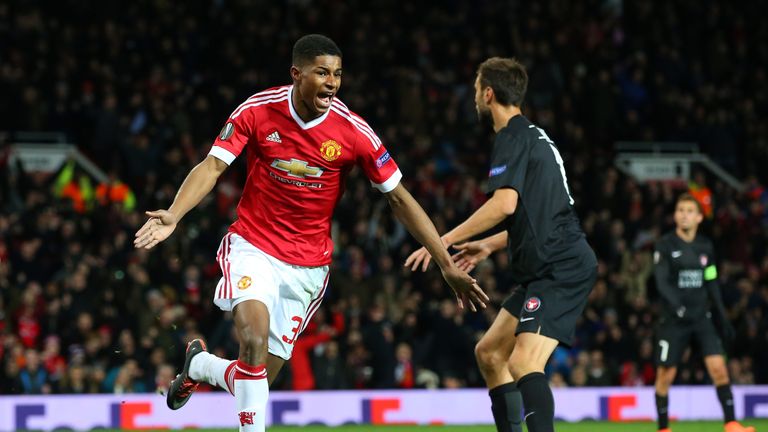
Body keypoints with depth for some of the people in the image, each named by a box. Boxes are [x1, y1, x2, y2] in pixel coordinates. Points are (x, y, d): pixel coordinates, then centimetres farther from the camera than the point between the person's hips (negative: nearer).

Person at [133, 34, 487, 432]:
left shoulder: (354, 132, -10)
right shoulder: (257, 111, -10)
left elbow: (398, 198, -3)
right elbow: (212, 166, -10)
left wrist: (447, 265, -5)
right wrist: (173, 216, -28)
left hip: (307, 266, 2)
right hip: (253, 247, -1)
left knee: (260, 377, 2)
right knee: (254, 336, -29)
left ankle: (199, 365, 35)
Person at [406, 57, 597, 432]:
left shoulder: (513, 138, -9)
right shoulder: (533, 136, 21)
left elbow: (505, 204, -24)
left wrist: (446, 240, -19)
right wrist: (489, 245, 33)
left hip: (561, 269, -11)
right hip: (547, 271, 11)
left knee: (523, 361, -24)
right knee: (489, 353, 16)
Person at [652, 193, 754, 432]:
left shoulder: (706, 246, 8)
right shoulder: (665, 245, -5)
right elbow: (661, 281, -14)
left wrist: (723, 317, 15)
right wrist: (677, 306, -31)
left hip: (702, 317, 3)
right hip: (673, 320, -3)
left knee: (718, 367, -11)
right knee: (666, 375, 0)